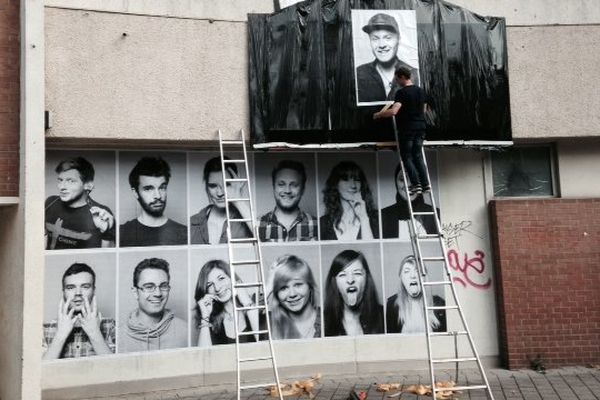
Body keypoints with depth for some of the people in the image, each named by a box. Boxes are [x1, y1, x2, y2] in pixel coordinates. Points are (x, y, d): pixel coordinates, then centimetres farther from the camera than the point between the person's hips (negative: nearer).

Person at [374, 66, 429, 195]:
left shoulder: (402, 92, -15)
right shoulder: (421, 91, 10)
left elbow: (393, 111, -26)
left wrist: (378, 115, -13)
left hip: (406, 129, -7)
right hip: (420, 128, 7)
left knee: (407, 157, 3)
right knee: (418, 156, 13)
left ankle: (416, 184, -4)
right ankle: (425, 184, 9)